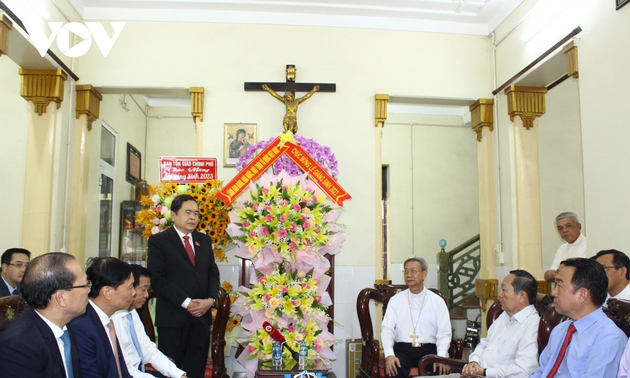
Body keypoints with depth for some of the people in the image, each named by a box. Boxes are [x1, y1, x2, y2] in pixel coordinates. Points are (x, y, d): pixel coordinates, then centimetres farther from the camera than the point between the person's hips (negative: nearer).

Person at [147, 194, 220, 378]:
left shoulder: (204, 240, 15)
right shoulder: (158, 241, -2)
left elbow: (213, 273, 13)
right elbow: (157, 279, -10)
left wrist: (211, 299, -5)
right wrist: (186, 302, -14)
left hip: (201, 315, 5)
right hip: (173, 315, -4)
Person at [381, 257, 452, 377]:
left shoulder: (437, 301, 8)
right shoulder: (395, 300, 10)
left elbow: (444, 333, 2)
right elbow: (387, 329, 1)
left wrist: (441, 357, -17)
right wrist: (389, 355, -17)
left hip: (429, 350, 0)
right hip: (402, 350, 0)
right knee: (392, 368, -32)